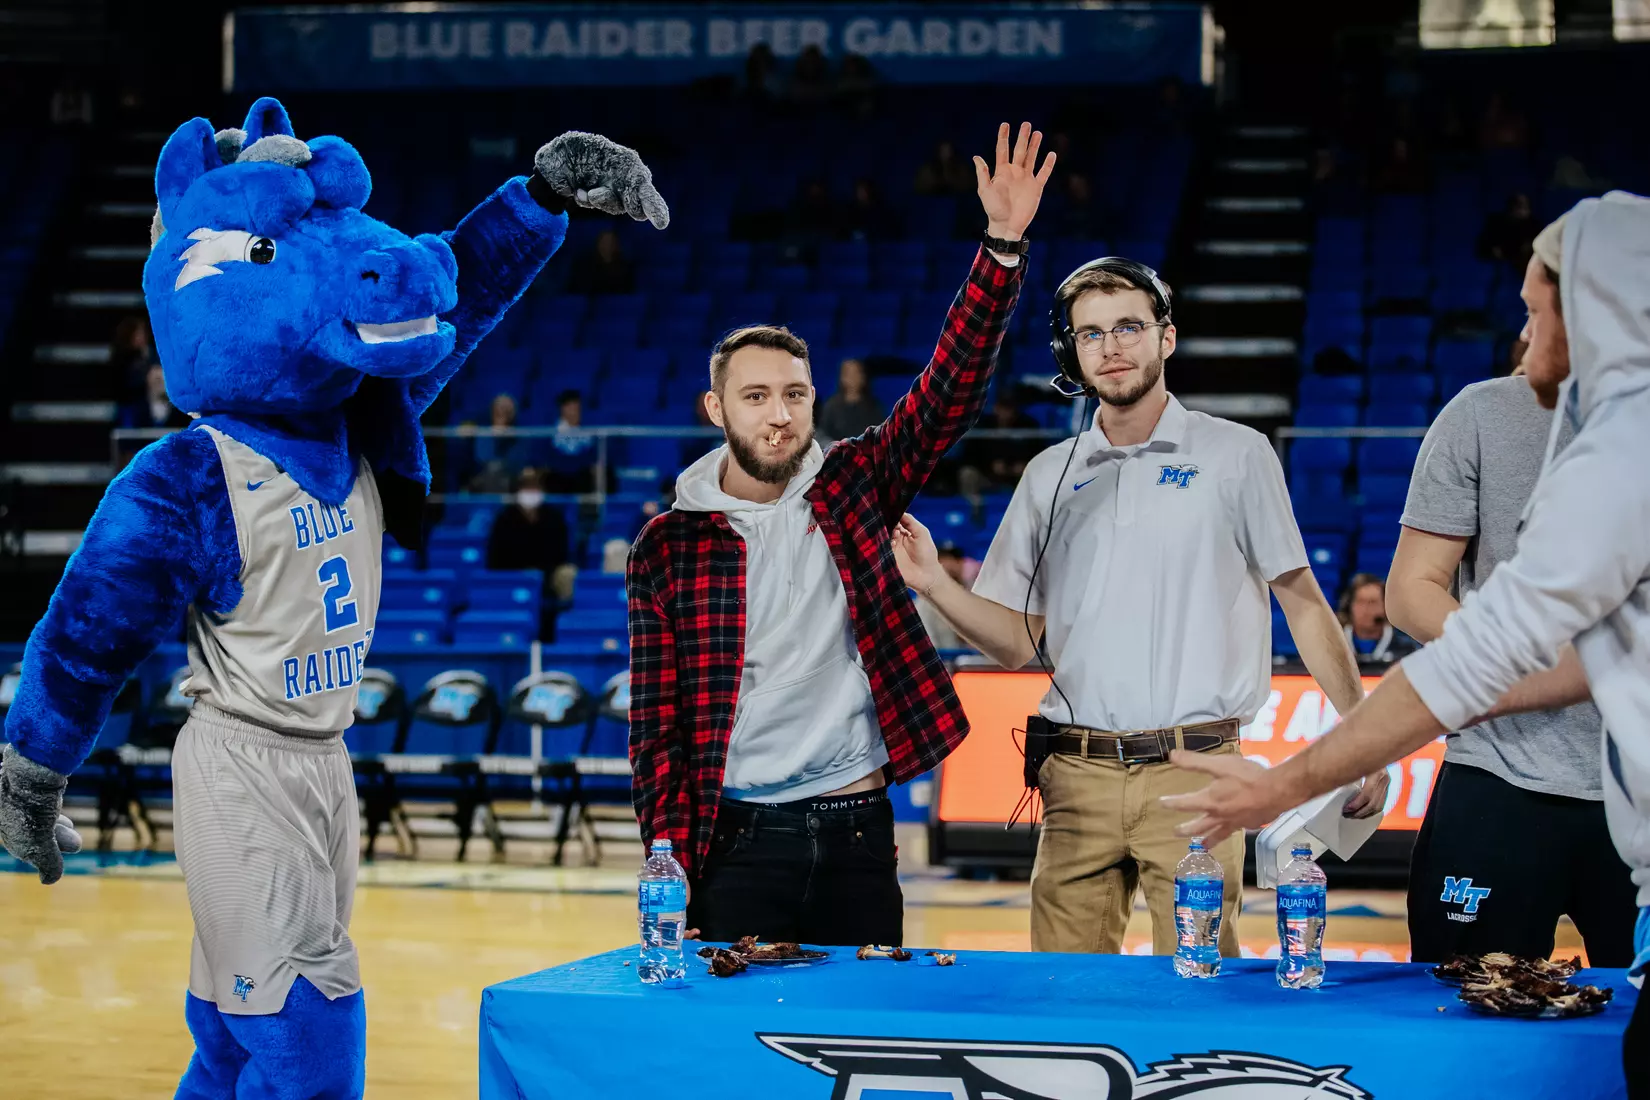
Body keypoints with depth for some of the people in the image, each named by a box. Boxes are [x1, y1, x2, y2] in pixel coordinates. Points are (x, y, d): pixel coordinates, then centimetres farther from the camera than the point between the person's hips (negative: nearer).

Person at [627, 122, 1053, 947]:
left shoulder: (852, 489, 6)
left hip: (858, 830, 2)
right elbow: (656, 720, 1)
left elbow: (950, 391, -4)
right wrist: (669, 865, -8)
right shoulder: (668, 548, 1)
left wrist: (1003, 245, -14)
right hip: (737, 839, -2)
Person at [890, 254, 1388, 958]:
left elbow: (1302, 602, 5)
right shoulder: (1050, 476, 14)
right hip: (1077, 775, 3)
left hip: (1193, 771, -3)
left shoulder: (1235, 455, 5)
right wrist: (933, 584, -3)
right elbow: (1018, 642, 14)